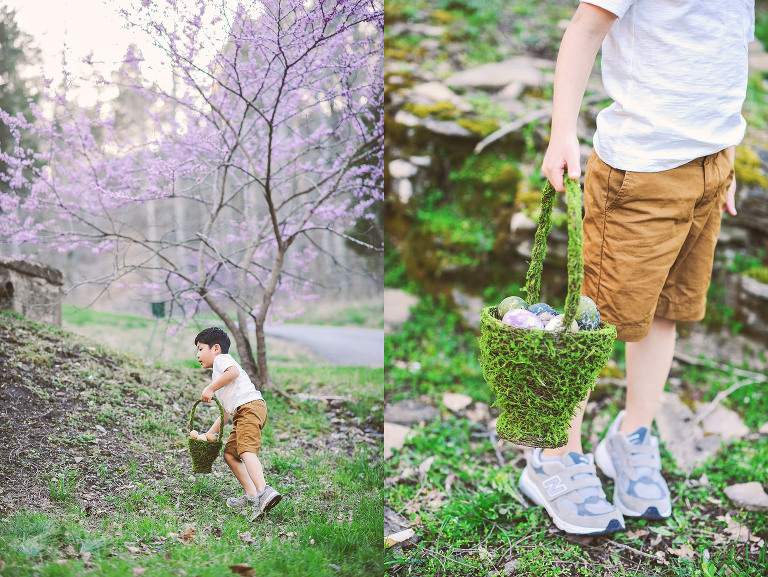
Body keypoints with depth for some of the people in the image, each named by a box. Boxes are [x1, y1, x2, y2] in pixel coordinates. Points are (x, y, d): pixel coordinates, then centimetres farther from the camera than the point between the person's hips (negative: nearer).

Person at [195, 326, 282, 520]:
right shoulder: (218, 373, 38)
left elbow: (233, 372, -17)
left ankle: (264, 491, -44)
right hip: (242, 413, 10)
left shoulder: (221, 358, 10)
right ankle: (251, 495, 9)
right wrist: (212, 432, 40)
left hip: (250, 405, -10)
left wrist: (211, 388, -11)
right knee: (230, 453, 14)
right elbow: (226, 410, 39)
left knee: (246, 450, -25)